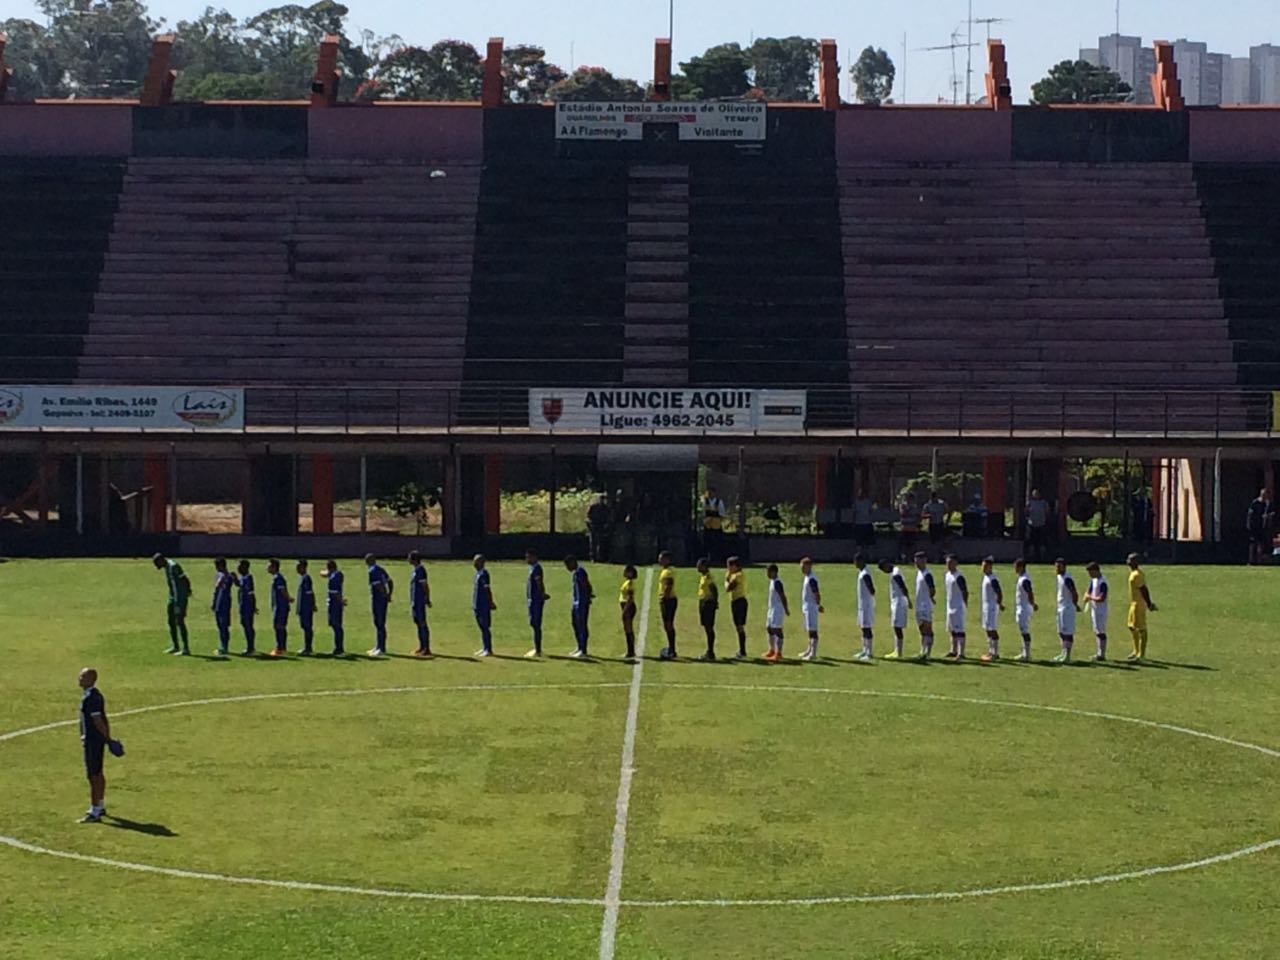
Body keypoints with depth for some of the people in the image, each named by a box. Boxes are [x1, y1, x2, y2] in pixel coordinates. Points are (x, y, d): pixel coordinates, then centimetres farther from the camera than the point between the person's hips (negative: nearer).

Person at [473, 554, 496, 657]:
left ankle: (489, 650, -5)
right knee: (482, 627, 14)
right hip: (477, 606, 10)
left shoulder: (483, 574, -15)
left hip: (484, 606, -10)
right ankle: (485, 648, 21)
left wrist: (491, 603, -24)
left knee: (485, 627, -7)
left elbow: (487, 589, -20)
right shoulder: (478, 573, 15)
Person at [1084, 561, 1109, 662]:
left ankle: (1102, 655, -2)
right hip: (1094, 609, 10)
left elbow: (1102, 598, -27)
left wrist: (1090, 597, -13)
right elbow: (1088, 591, 16)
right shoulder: (1093, 580, 8)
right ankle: (1100, 653, 24)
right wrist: (1087, 595, -8)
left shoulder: (1102, 582, -21)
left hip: (1101, 611, -10)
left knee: (1101, 632, -6)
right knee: (1097, 631, 15)